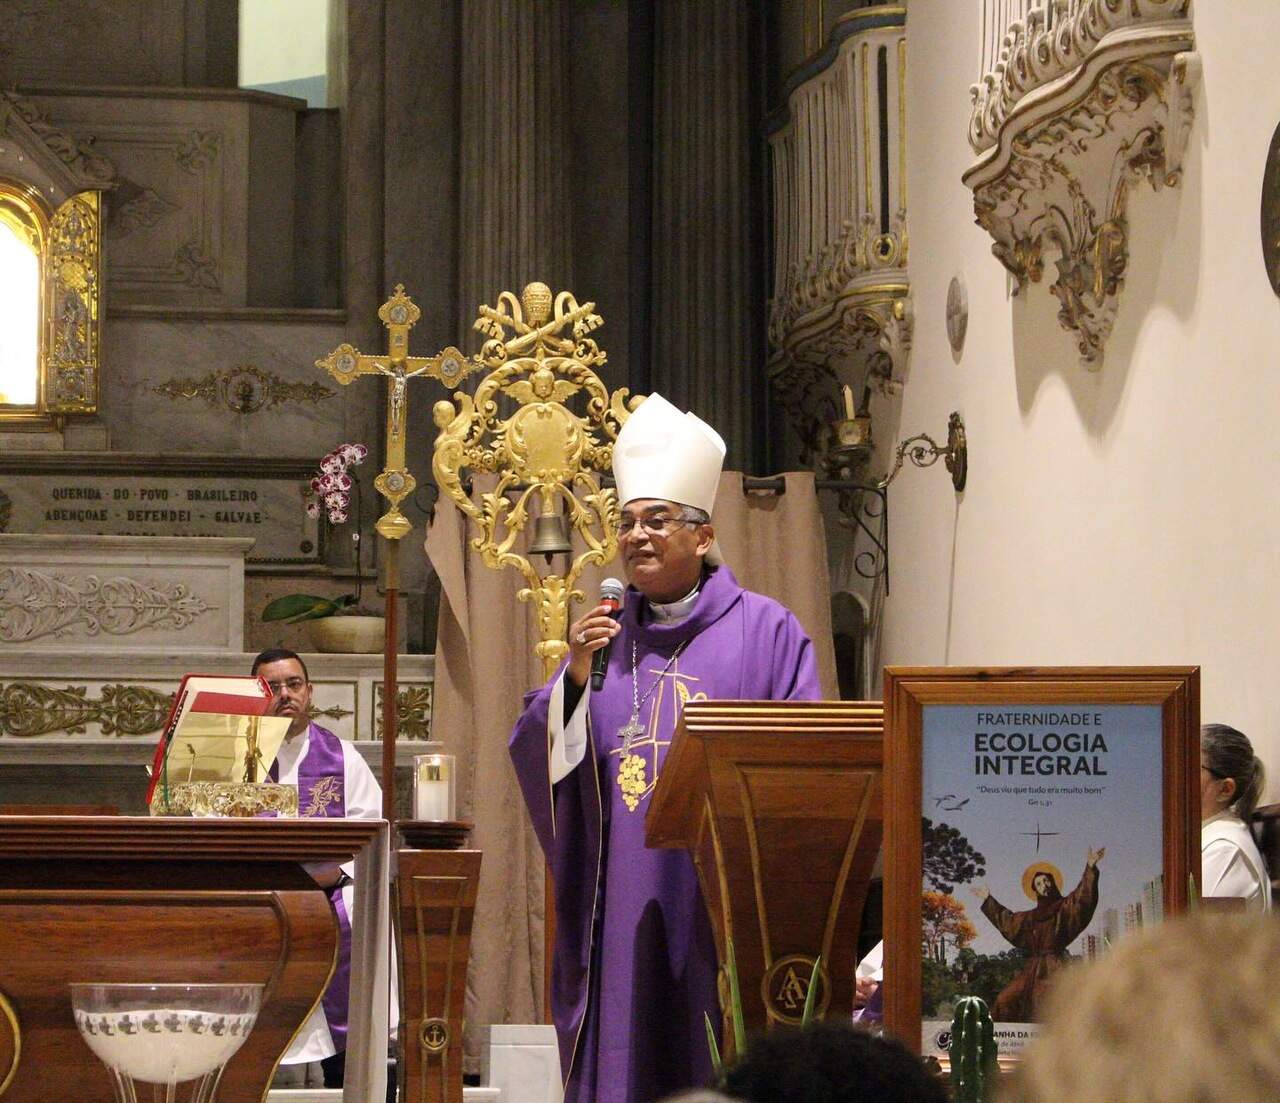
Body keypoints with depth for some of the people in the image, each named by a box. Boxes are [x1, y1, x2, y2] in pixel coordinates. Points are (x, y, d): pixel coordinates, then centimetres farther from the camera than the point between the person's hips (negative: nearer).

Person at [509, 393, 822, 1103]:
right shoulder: (603, 635, 15)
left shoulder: (764, 631, 3)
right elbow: (534, 756, 8)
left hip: (715, 902, -3)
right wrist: (574, 677, -7)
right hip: (616, 904, 3)